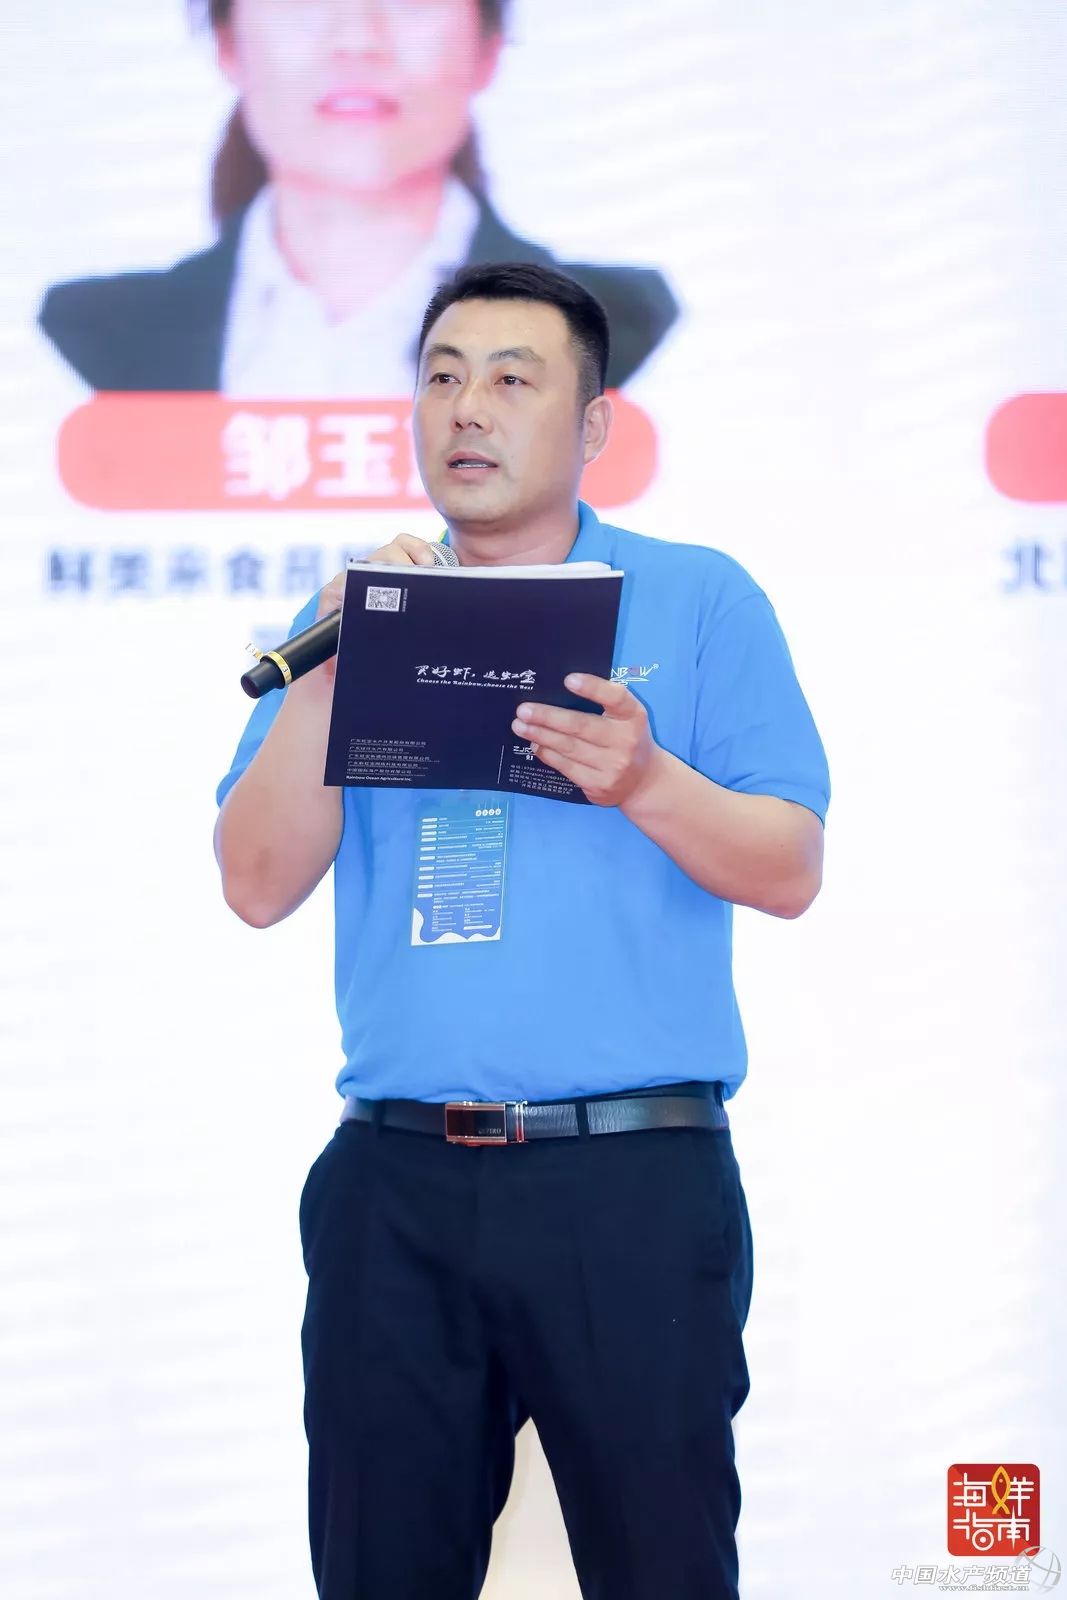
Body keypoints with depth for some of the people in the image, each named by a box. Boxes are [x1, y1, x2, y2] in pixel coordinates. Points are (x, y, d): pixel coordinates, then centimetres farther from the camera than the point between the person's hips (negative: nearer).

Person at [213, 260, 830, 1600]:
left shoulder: (699, 601, 6)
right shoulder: (353, 614, 14)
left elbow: (790, 872, -1)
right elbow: (259, 884, 5)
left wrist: (646, 785, -19)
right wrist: (331, 671, -7)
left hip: (633, 1181, -3)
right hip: (394, 1181, 3)